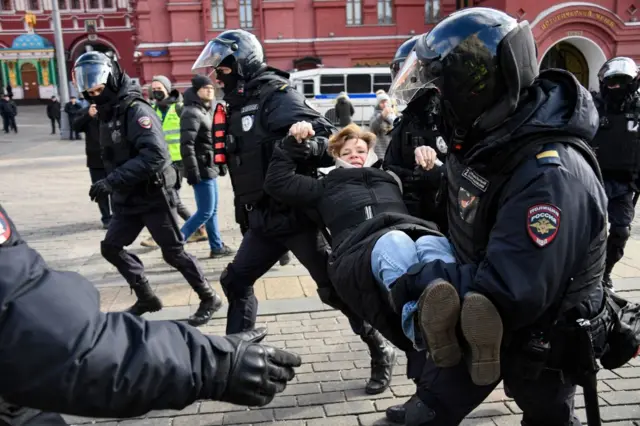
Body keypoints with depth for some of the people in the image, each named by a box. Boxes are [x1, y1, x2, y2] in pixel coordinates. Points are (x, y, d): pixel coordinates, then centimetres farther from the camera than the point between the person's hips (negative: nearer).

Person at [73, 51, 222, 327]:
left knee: (173, 253, -1)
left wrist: (112, 181, -33)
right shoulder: (107, 112, 10)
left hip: (154, 197, -9)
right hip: (128, 199, 9)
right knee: (111, 247, 11)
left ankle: (209, 299, 16)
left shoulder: (136, 110, -18)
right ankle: (146, 298, 25)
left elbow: (155, 155, -31)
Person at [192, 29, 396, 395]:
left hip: (296, 214, -9)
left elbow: (325, 135, -23)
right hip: (264, 219, 9)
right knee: (237, 281, 12)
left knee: (334, 287, 0)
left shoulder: (276, 96, -12)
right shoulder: (239, 105, 14)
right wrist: (245, 216, 22)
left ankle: (381, 351, 17)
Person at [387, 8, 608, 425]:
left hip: (537, 339, -7)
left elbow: (510, 296, -40)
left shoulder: (551, 175, -37)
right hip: (478, 318, 7)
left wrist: (421, 280, -29)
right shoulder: (491, 136, -10)